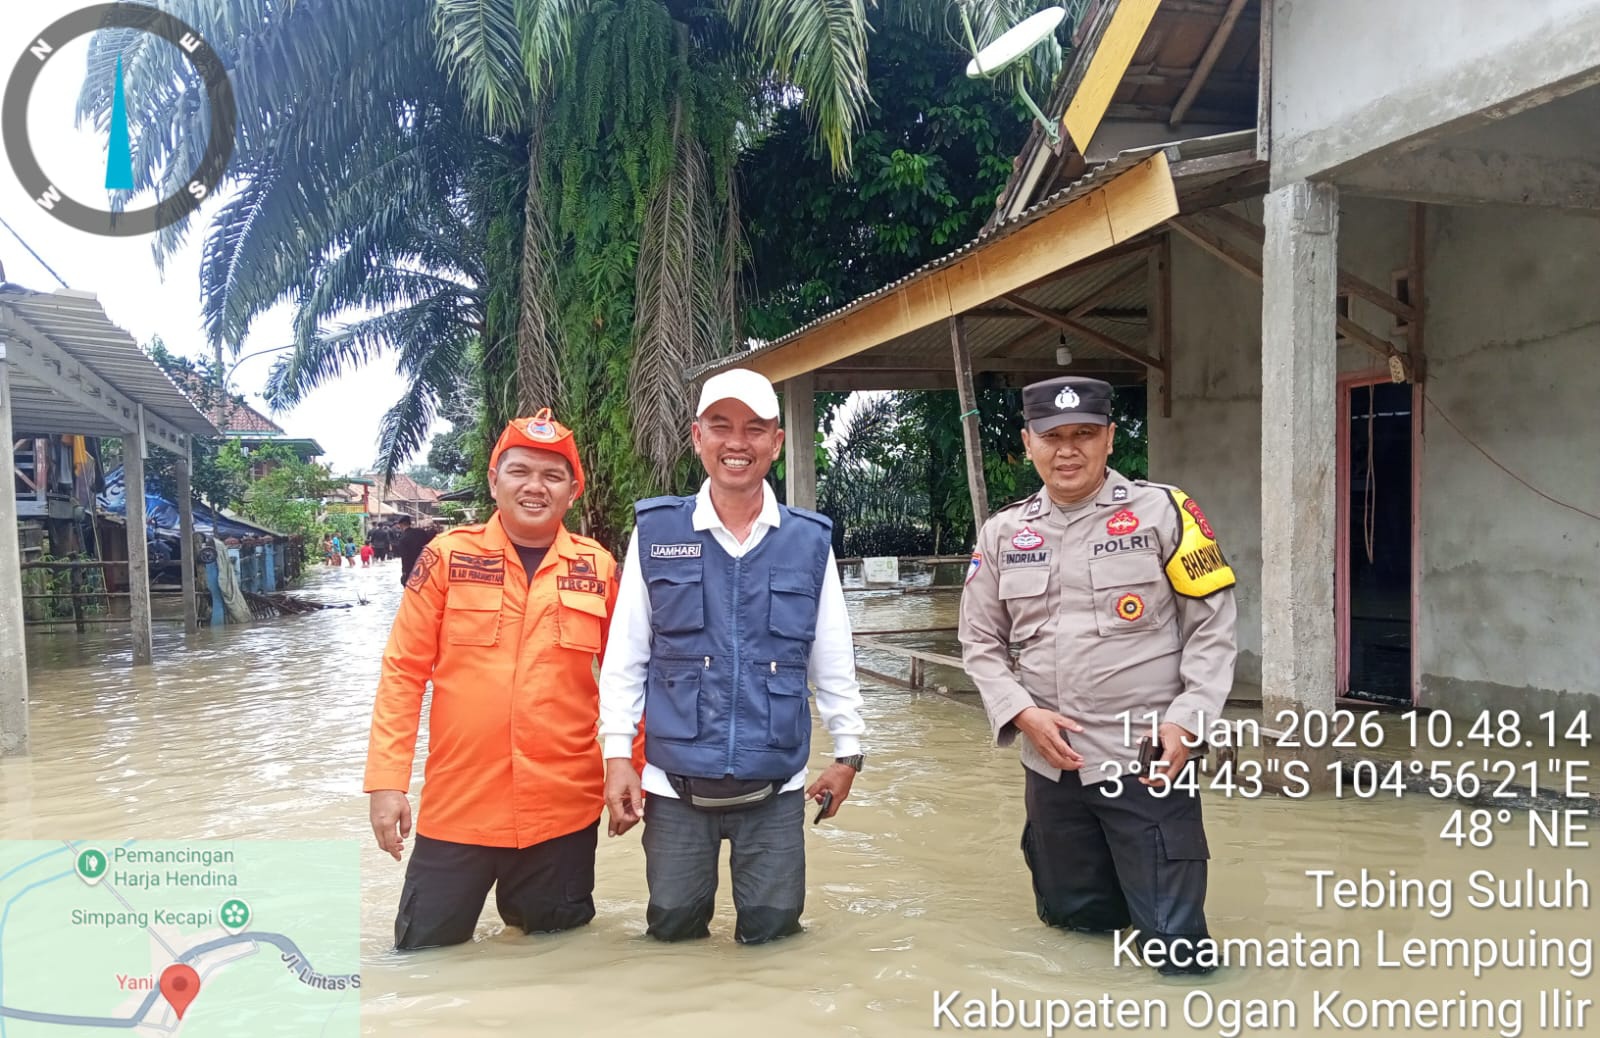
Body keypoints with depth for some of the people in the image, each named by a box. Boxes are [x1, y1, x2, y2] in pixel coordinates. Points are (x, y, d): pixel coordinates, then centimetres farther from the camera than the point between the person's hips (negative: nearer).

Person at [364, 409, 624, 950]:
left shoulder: (598, 567, 0)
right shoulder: (447, 556, -3)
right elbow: (403, 671, -2)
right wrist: (386, 780, -6)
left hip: (565, 811, 1)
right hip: (456, 808, -1)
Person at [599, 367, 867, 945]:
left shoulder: (810, 540, 1)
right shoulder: (655, 532, 0)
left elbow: (833, 659, 8)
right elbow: (625, 655, 2)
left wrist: (847, 751, 10)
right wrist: (616, 754, -2)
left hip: (776, 790, 1)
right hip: (675, 787, 0)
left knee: (773, 934, 9)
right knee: (673, 936, 11)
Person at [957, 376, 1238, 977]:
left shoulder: (1162, 512, -5)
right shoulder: (1003, 533, 5)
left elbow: (1213, 624, -3)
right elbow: (980, 641, 9)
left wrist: (1187, 720, -12)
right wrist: (1022, 713, -6)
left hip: (1146, 760, -4)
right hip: (1051, 763, 4)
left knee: (1175, 942, -3)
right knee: (1073, 916, 20)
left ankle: (1154, 874, 25)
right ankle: (1118, 880, 46)